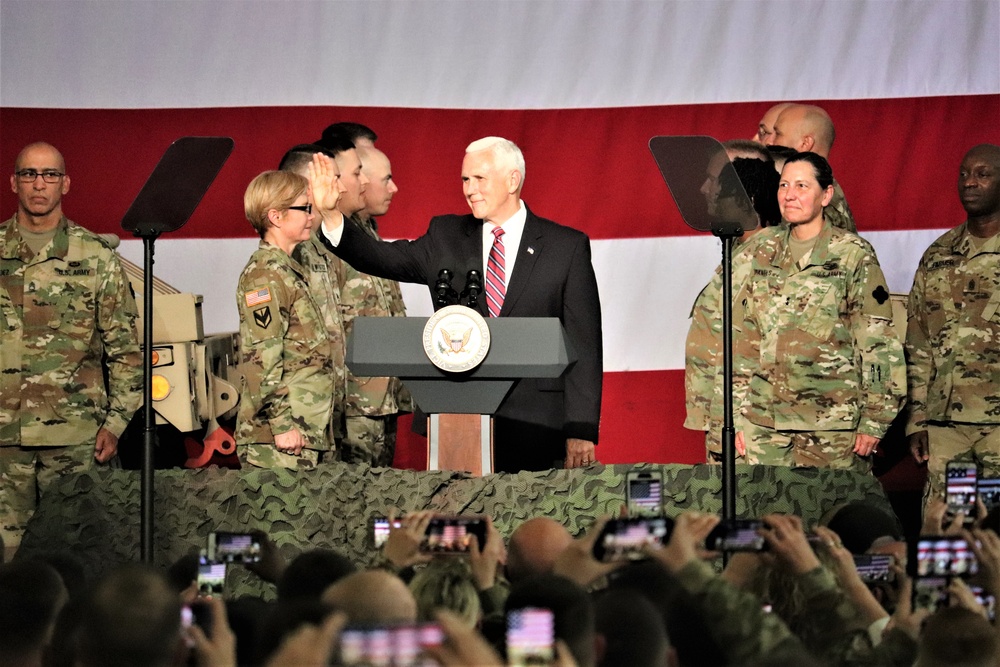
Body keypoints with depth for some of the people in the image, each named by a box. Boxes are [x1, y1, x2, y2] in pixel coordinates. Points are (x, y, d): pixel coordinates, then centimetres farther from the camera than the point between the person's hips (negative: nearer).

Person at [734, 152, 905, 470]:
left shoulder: (852, 255, -2)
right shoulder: (764, 250, 11)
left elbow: (877, 343, -4)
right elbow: (746, 335, 14)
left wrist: (873, 422, -8)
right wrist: (738, 413, 10)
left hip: (831, 422, -4)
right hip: (764, 419, 4)